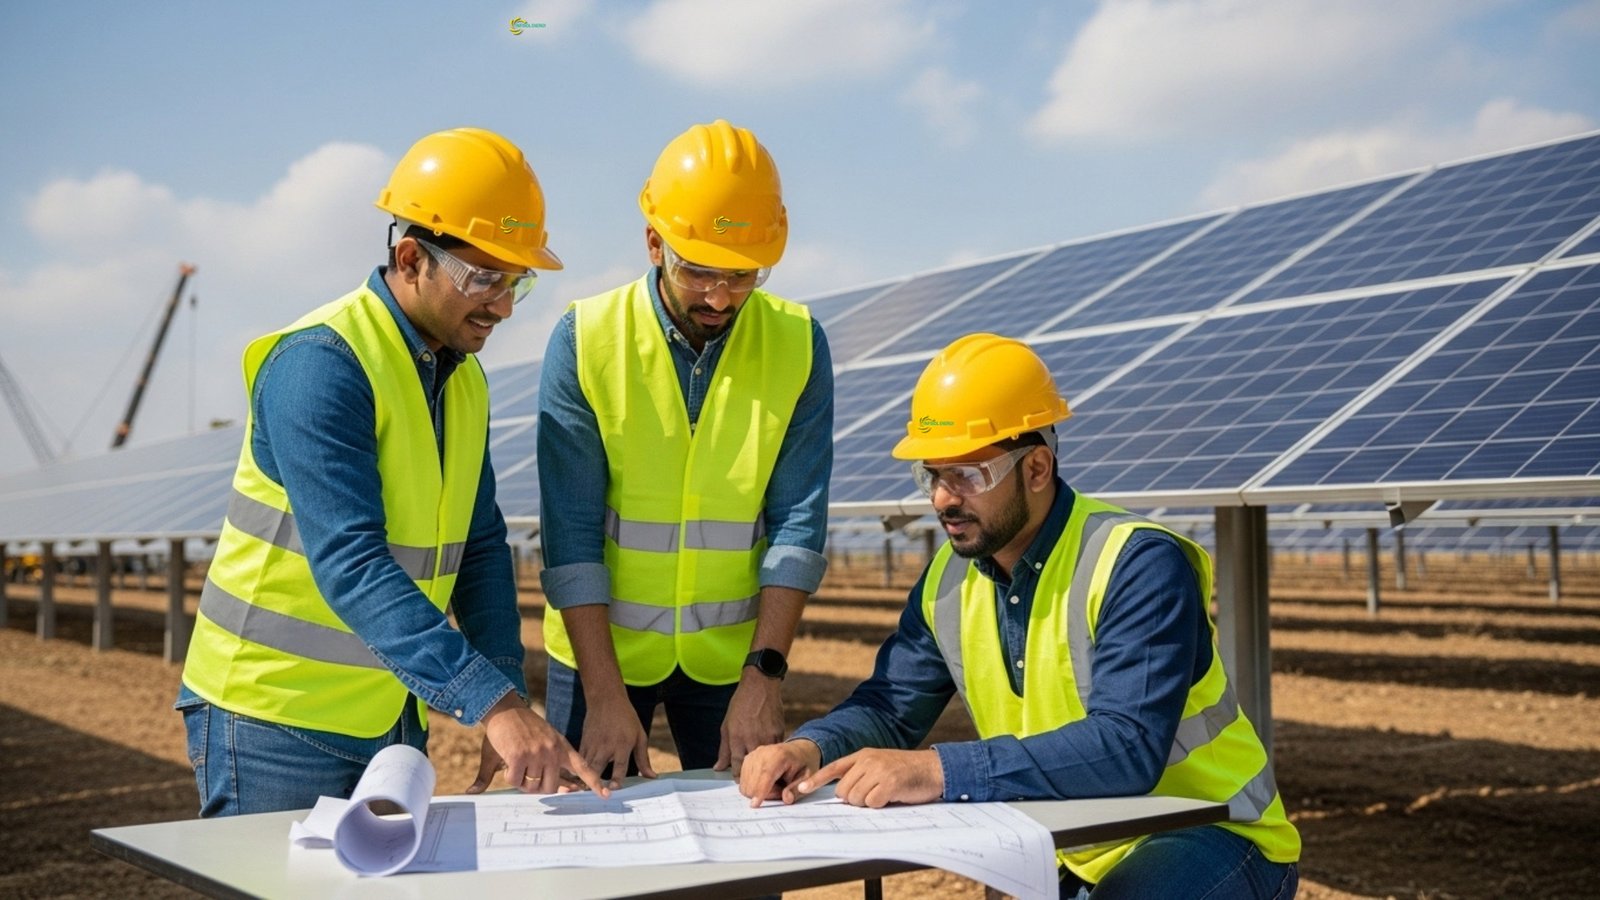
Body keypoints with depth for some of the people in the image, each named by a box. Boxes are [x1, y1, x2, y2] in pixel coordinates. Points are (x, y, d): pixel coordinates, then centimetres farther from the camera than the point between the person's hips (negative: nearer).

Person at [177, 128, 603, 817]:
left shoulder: (464, 378, 7)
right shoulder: (319, 363, -19)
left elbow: (479, 550, 8)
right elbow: (350, 566, -29)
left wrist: (511, 701, -3)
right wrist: (491, 704, -35)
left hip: (394, 721, 7)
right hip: (275, 717, -7)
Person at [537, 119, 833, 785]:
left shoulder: (798, 344, -7)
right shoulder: (585, 340, -12)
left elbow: (797, 522, -7)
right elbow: (570, 533, -13)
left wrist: (765, 674, -14)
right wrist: (605, 694, -17)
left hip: (732, 653, 2)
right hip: (599, 646, -1)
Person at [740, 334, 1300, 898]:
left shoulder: (1139, 564, -22)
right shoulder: (949, 578, 0)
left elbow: (1128, 747, -33)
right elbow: (889, 706, 5)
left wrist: (939, 771, -40)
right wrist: (809, 748, -18)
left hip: (1209, 833, -6)